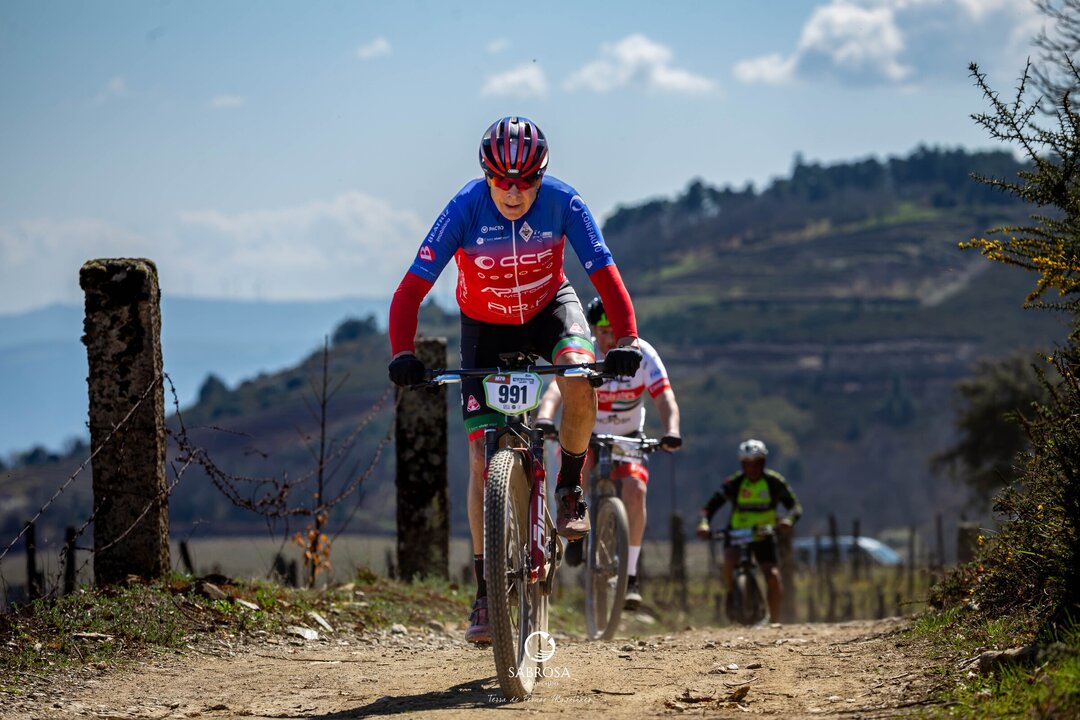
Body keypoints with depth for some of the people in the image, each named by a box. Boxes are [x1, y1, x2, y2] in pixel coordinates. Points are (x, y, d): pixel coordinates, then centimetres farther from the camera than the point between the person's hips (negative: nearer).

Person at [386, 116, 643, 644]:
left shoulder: (563, 202, -25)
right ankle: (486, 593, 0)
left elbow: (604, 273, -24)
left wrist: (626, 339, -39)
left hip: (549, 308, 0)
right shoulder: (465, 207, -28)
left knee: (579, 381, -34)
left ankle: (569, 487, -6)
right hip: (485, 327, 0)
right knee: (482, 455, -8)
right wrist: (403, 353, -43)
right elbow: (413, 287, -29)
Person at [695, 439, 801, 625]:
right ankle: (731, 596, -8)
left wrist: (788, 519, -37)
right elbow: (710, 506, -15)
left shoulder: (774, 482, -11)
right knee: (729, 560, -32)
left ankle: (774, 620, -3)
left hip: (763, 534, 0)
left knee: (773, 577, -17)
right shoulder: (734, 483, -12)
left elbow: (795, 507, -13)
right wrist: (703, 523, -36)